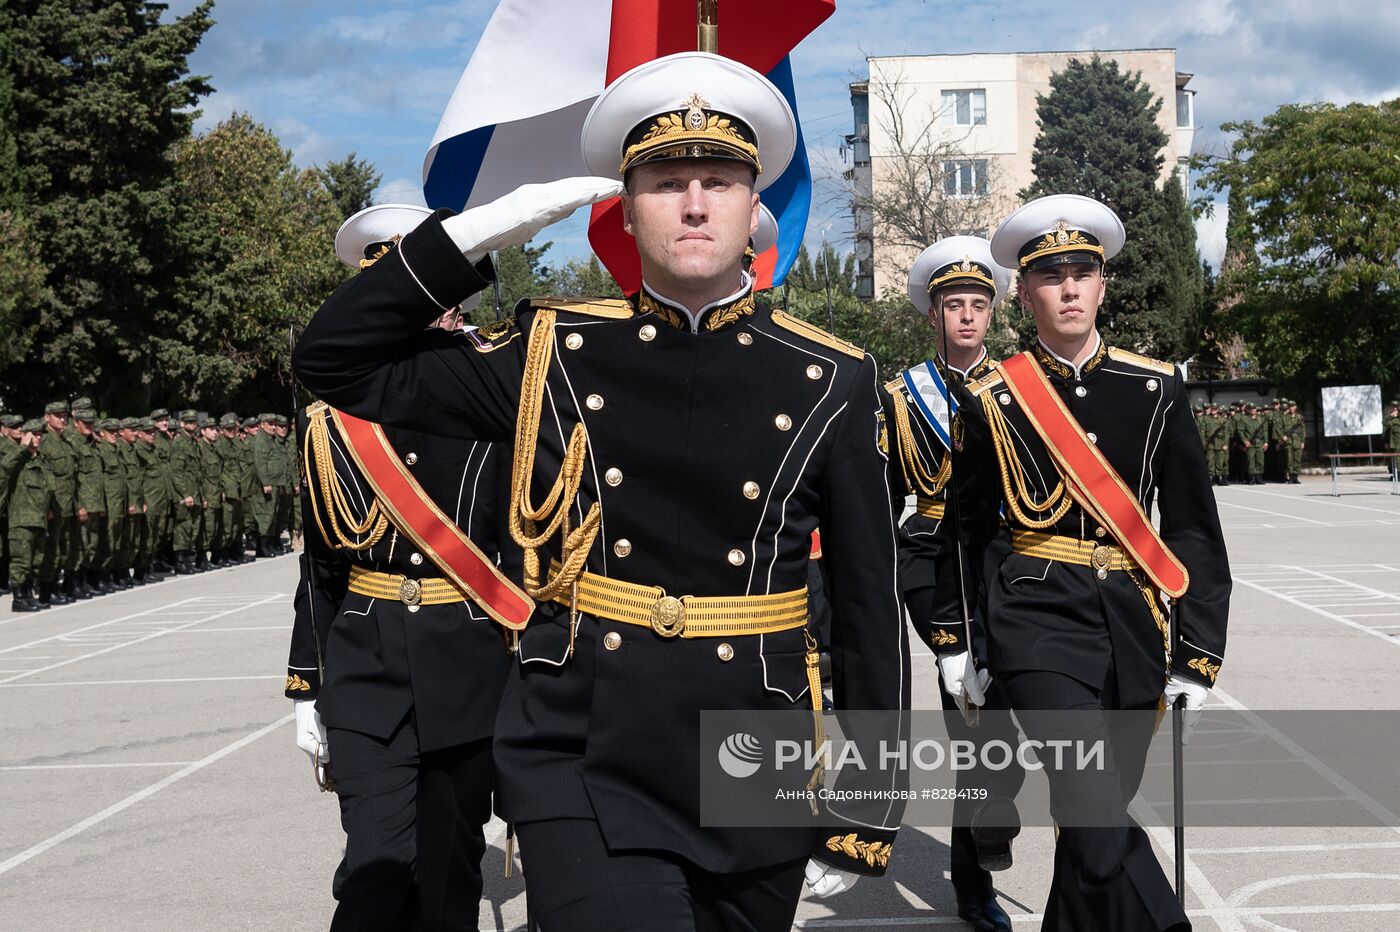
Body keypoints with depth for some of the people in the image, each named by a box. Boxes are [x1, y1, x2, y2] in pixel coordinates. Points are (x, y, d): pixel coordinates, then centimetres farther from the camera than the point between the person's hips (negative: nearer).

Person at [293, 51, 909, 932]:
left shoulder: (831, 380, -2)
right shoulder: (556, 355, 1)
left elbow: (871, 608, 1)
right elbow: (336, 361, 4)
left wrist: (864, 815, 2)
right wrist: (483, 230, -6)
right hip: (581, 761, -1)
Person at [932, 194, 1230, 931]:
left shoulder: (1157, 388, 3)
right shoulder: (991, 400, -1)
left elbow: (1194, 529, 4)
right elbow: (968, 530, 8)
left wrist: (1197, 657, -1)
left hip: (1134, 623, 3)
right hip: (1040, 621, -3)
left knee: (1097, 816, 13)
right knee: (1100, 820, -18)